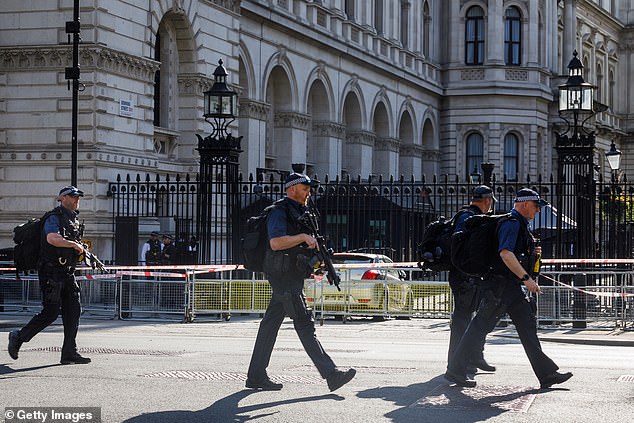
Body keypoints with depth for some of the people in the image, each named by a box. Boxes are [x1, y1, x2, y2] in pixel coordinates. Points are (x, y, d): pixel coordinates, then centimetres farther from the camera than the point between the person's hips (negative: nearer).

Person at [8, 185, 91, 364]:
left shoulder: (75, 221, 17)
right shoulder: (54, 218, -10)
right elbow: (52, 239, -30)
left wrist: (82, 250, 13)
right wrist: (75, 245, -22)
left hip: (67, 274, 8)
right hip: (52, 273, -8)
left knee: (73, 310, 0)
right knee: (51, 313, -9)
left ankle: (69, 353, 2)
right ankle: (18, 337, 9)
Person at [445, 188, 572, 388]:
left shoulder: (520, 224, 20)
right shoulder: (511, 223, -13)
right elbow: (505, 253, -26)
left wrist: (530, 252, 16)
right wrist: (526, 278, -28)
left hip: (513, 286, 10)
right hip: (500, 285, -10)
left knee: (527, 325, 6)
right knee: (480, 326, -5)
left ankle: (546, 374, 6)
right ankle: (455, 370, 0)